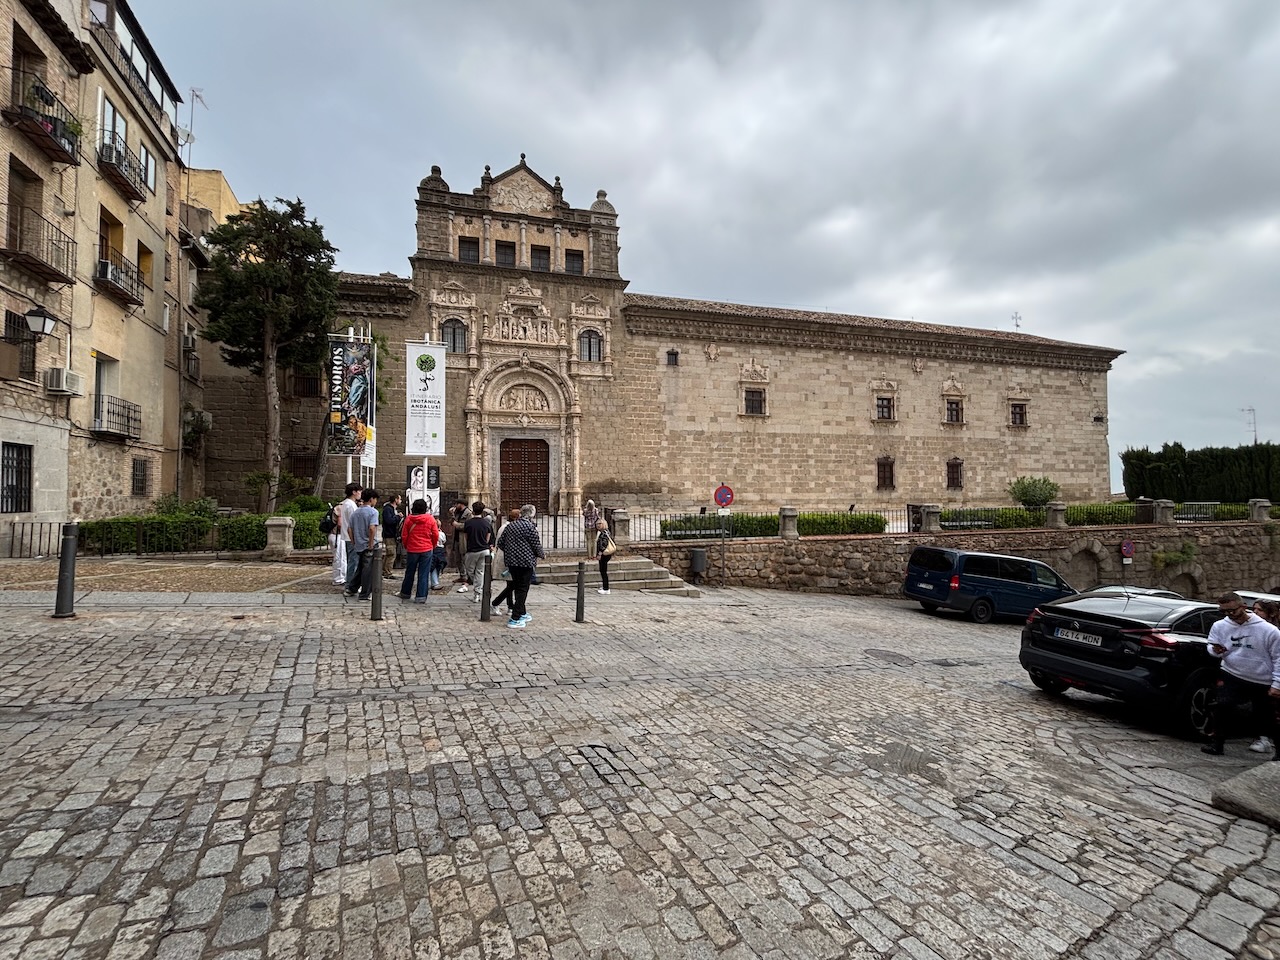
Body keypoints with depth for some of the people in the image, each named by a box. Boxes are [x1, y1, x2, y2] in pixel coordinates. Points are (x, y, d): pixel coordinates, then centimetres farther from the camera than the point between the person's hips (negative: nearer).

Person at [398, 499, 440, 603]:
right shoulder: (430, 519, -5)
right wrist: (432, 546, 14)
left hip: (412, 550, 1)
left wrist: (406, 546, 17)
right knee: (424, 574, 2)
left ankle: (405, 593, 31)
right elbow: (436, 535, -3)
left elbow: (404, 536, 0)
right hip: (427, 550, -1)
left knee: (409, 573, 17)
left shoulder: (408, 519, -4)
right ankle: (421, 597, 2)